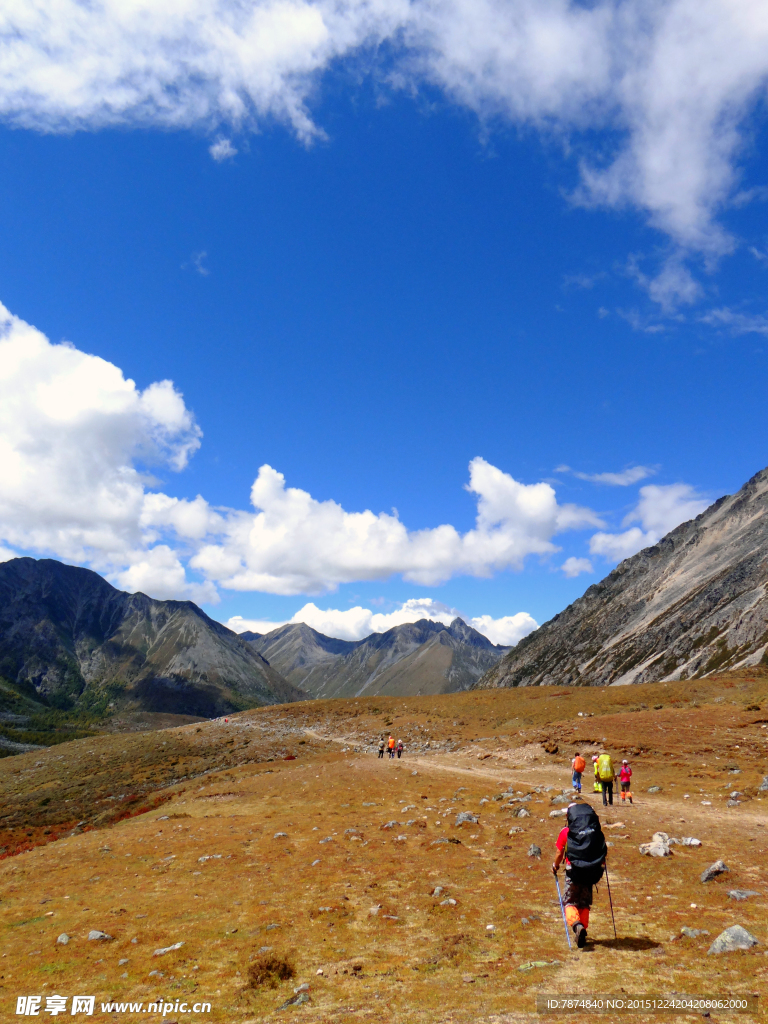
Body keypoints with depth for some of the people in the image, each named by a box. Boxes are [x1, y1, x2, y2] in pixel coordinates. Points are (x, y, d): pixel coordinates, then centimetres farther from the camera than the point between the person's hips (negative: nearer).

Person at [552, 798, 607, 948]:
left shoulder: (566, 832, -7)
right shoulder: (596, 831, -1)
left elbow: (559, 853, 1)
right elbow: (603, 851, 8)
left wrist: (555, 866, 20)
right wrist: (600, 867, 27)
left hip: (573, 871, -3)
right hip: (592, 872, 3)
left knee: (569, 902, 7)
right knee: (585, 903, 19)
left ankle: (576, 924, -20)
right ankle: (582, 932, 18)